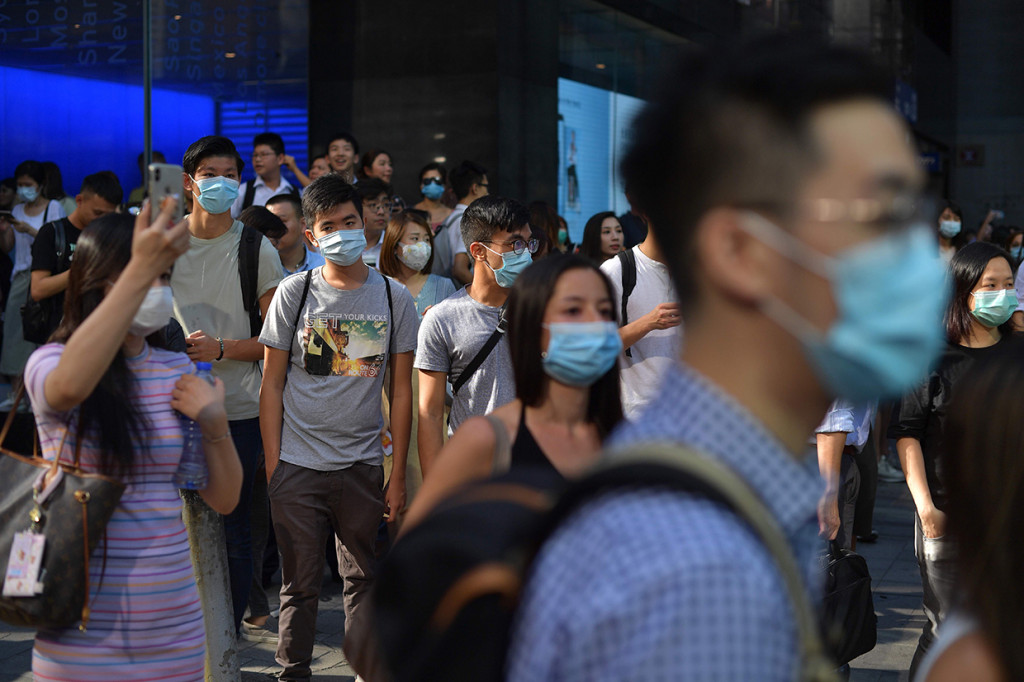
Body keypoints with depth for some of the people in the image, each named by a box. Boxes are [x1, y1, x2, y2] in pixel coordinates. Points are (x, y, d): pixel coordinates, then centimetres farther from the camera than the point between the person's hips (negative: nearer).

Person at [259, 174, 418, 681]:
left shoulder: (394, 298, 3)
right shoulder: (294, 292, 1)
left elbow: (401, 390, 5)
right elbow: (271, 383, 3)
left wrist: (398, 474, 2)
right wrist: (272, 466, -3)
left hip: (363, 465, 1)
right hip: (298, 465, -1)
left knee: (363, 579, 9)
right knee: (300, 583, 5)